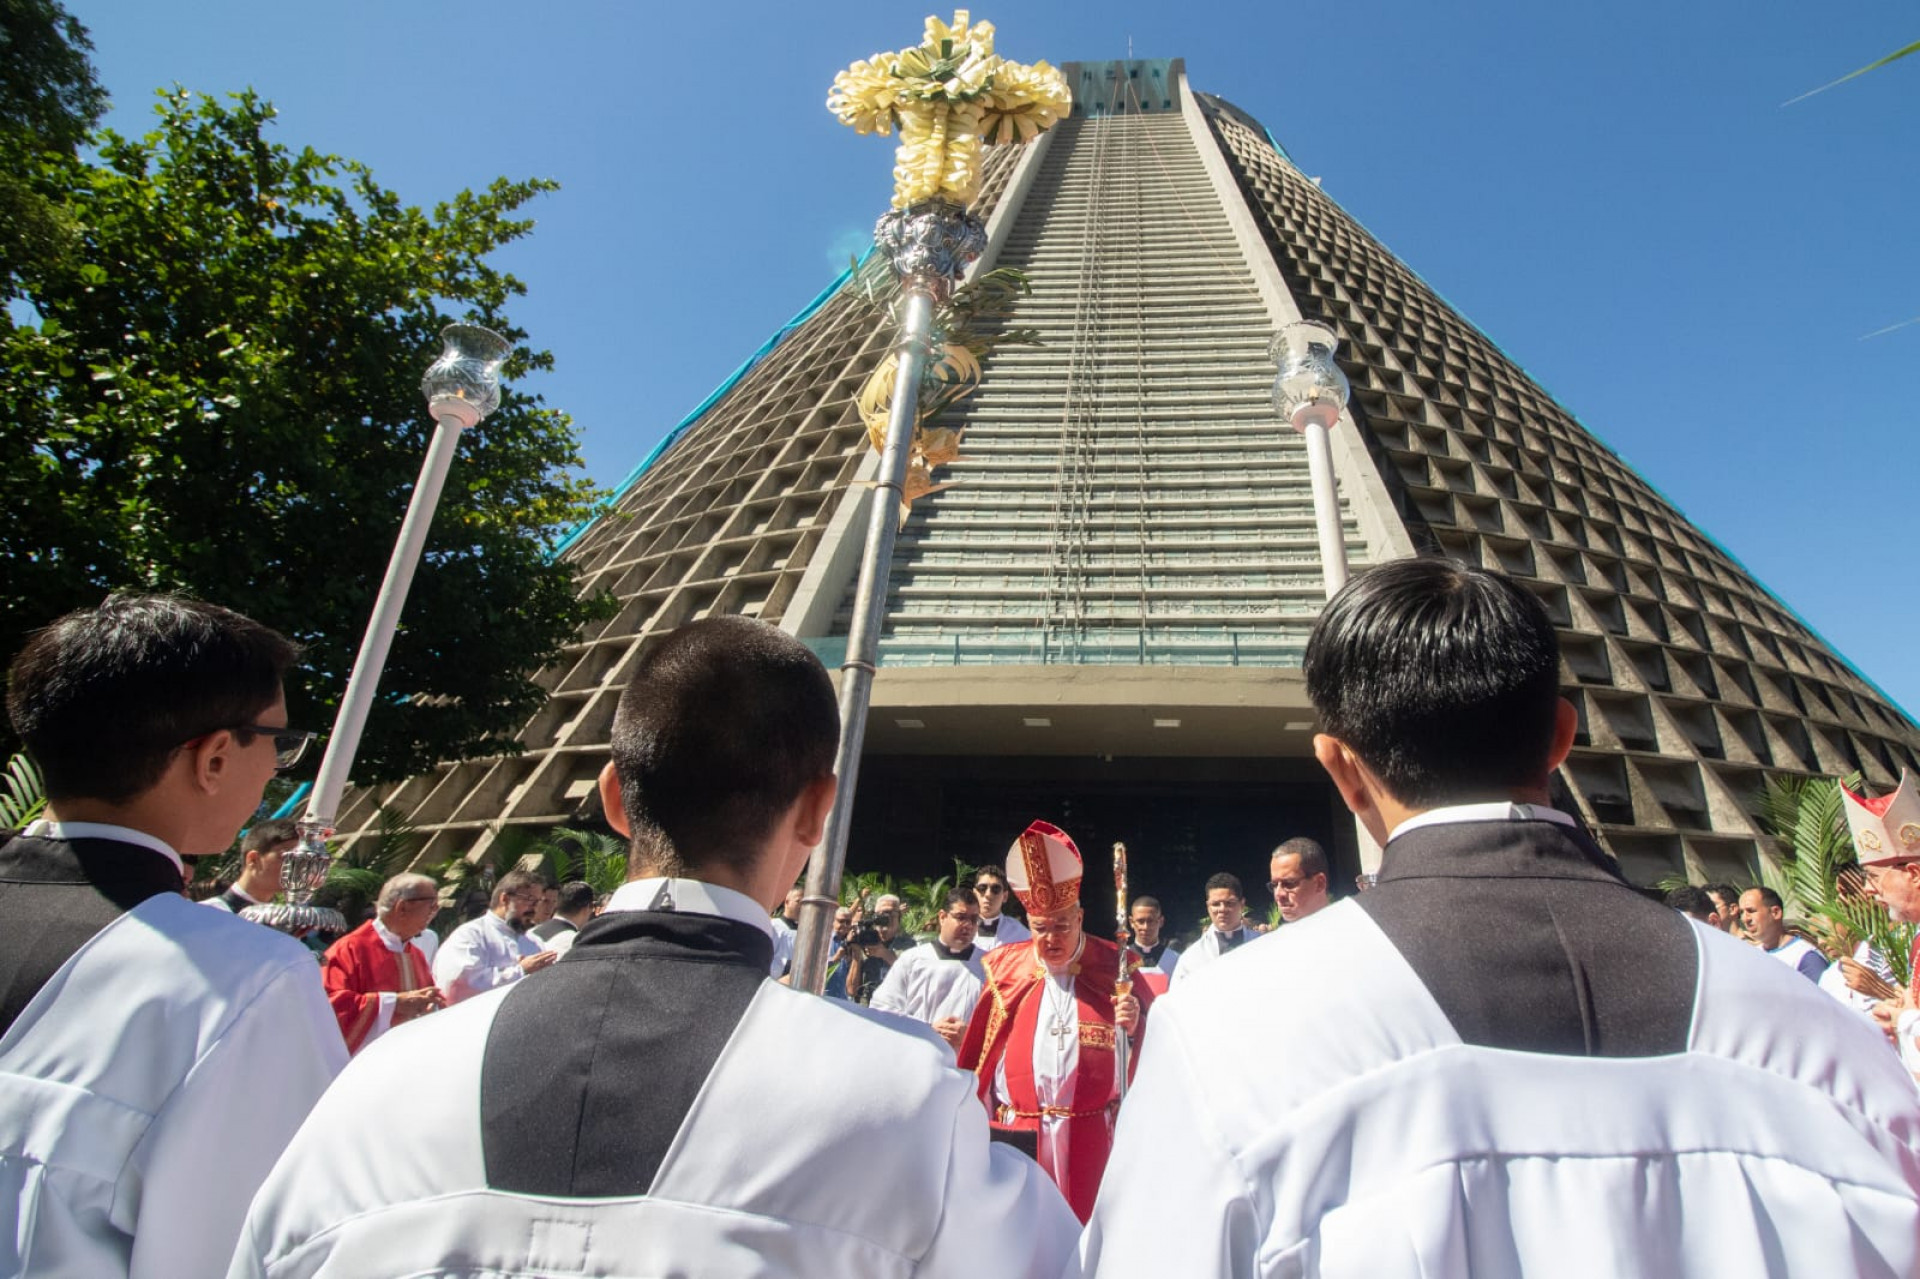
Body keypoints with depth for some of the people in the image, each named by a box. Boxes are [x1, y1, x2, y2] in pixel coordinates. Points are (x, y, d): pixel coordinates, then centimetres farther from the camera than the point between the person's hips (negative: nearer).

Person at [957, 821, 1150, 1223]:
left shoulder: (1112, 966, 1)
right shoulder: (1006, 967, 4)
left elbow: (1151, 1045, 2)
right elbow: (980, 1053, 8)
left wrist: (1134, 1027, -18)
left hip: (1091, 1134, -1)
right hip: (1018, 1132, 1)